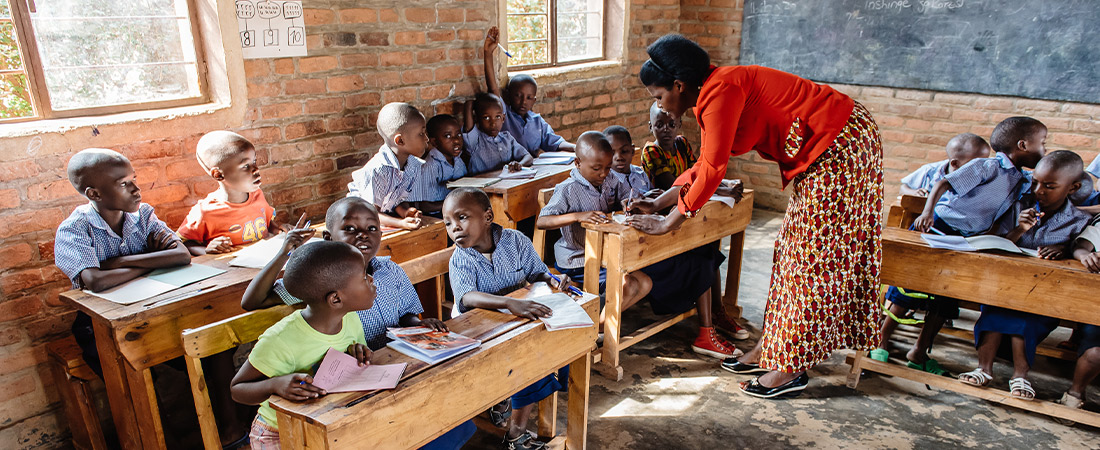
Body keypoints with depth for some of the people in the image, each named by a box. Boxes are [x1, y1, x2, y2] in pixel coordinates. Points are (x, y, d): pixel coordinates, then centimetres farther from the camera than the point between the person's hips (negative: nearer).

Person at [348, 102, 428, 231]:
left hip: (388, 216, 6)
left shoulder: (414, 166, -6)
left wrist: (406, 212, -19)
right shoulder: (377, 170, -27)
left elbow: (401, 199, 4)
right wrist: (402, 223, -40)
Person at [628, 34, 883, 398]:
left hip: (840, 144, -10)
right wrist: (656, 204, 15)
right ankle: (770, 348, 23)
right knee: (792, 249, 13)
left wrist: (668, 223, -15)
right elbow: (703, 166, 15)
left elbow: (712, 170, -24)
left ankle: (792, 369, 7)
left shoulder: (719, 90, -22)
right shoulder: (710, 95, 9)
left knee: (812, 256, -4)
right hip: (823, 151, 10)